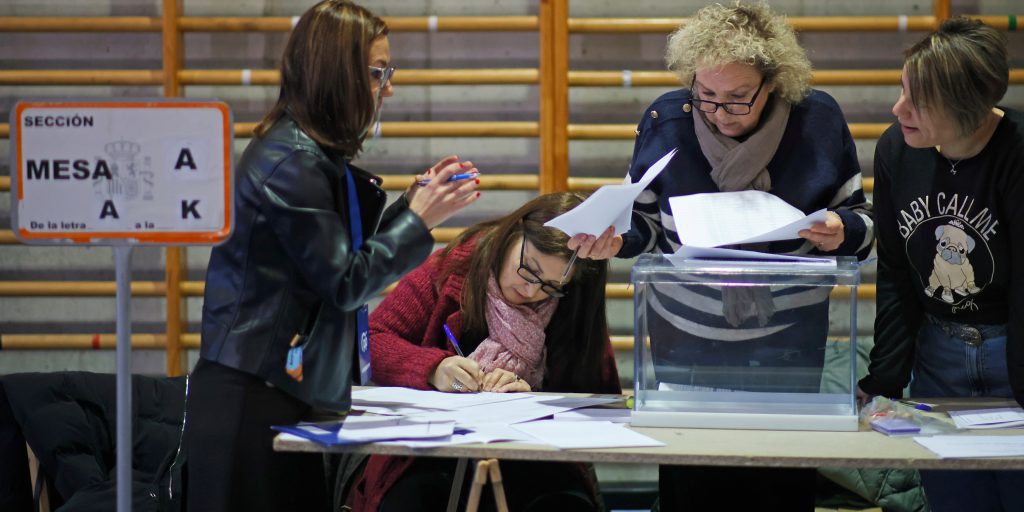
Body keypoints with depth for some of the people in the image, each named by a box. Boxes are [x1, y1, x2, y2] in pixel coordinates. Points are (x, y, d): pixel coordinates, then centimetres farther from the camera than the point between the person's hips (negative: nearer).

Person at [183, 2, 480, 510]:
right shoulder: (291, 162, -16)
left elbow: (346, 254, 17)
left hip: (281, 390, 10)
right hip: (251, 396, -10)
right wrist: (420, 220, -9)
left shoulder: (314, 155, 14)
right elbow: (345, 285, -15)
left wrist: (412, 201, 10)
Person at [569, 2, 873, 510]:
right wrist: (615, 240, -16)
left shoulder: (818, 120, -9)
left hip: (788, 346, 0)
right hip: (687, 343, 1)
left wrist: (841, 232, -21)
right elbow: (644, 220, 5)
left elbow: (860, 218, 1)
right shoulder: (666, 120, -8)